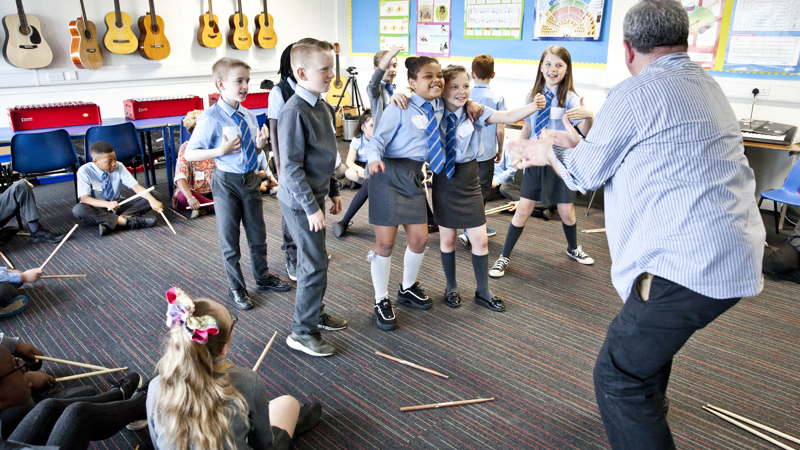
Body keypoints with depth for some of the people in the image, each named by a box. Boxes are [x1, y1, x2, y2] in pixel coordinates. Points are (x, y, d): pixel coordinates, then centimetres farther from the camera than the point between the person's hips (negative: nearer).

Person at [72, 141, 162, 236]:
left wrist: (152, 200, -36)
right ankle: (125, 221, -38)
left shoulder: (119, 167, -7)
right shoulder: (84, 171, -14)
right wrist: (107, 204, -43)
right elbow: (85, 198, -23)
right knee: (78, 209, -36)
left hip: (117, 206, 3)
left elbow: (136, 187, -16)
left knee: (146, 200, -19)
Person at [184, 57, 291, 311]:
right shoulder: (211, 118, -15)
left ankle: (263, 277, 37)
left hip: (250, 179, 6)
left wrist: (260, 144, -8)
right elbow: (189, 154, -14)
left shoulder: (249, 117, 4)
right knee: (229, 239, 7)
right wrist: (221, 151, -26)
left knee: (258, 234, 17)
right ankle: (236, 288, 24)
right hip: (227, 182, -5)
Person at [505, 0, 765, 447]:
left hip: (691, 265, -10)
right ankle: (649, 410, 56)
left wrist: (549, 152, 19)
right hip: (732, 255, 10)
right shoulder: (707, 85, 15)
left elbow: (584, 175, -2)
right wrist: (578, 145, 31)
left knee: (618, 378, -5)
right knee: (650, 337, 33)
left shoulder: (636, 93, -12)